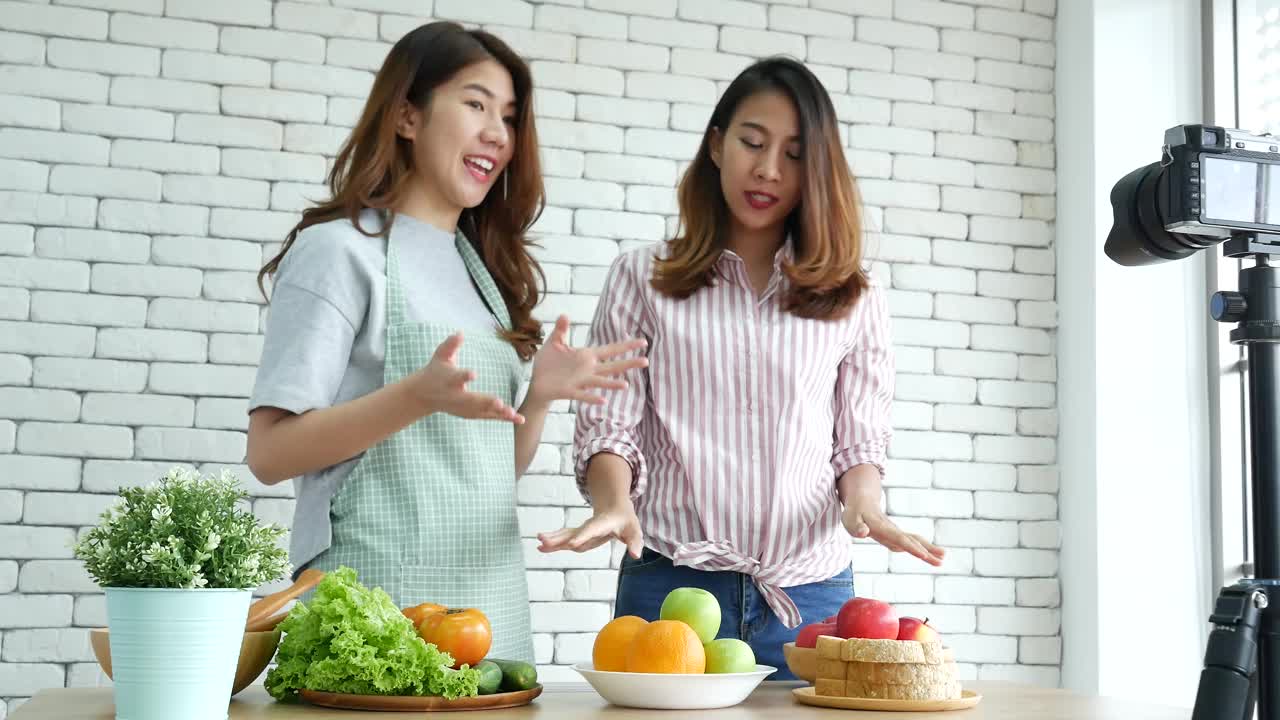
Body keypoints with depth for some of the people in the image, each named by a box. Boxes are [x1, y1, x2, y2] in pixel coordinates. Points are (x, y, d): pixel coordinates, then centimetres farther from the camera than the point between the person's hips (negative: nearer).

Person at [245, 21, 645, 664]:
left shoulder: (485, 265, 14)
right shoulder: (342, 249, -6)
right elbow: (269, 453, -13)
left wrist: (539, 395, -3)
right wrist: (417, 396, -25)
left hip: (493, 600, 7)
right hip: (379, 602, -6)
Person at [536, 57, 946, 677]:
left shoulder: (853, 300, 9)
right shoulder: (642, 279, 6)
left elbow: (859, 440, 9)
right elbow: (608, 427, 3)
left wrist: (863, 503, -13)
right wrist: (614, 503, -17)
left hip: (810, 592, 1)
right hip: (668, 582, -1)